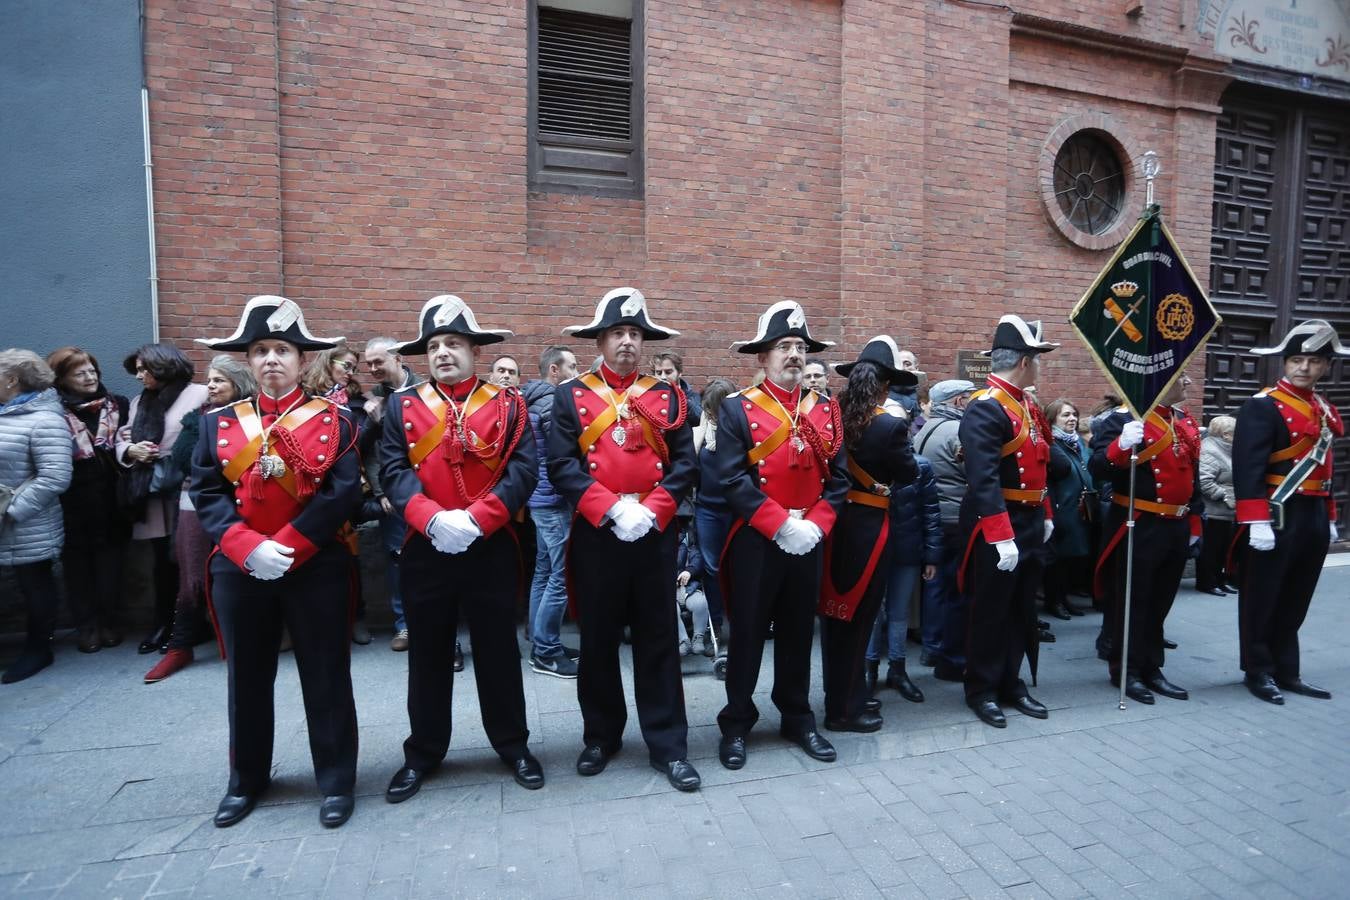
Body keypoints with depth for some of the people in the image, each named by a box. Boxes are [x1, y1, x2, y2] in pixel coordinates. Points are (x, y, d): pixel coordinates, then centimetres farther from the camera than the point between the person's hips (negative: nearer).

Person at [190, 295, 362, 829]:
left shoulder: (333, 419, -2)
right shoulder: (219, 422, 7)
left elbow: (344, 492, -10)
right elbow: (207, 493, -1)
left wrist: (287, 547, -17)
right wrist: (249, 548, -15)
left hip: (315, 568, -3)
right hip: (238, 570, 3)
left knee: (326, 677, 6)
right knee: (247, 679, 17)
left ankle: (337, 781, 22)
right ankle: (246, 780, 36)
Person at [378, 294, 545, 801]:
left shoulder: (508, 404, 2)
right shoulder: (402, 406, 6)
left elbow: (523, 470, -8)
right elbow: (393, 471, -4)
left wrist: (476, 519, -19)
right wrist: (433, 518, -20)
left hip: (492, 550, -1)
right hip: (424, 551, 2)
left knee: (498, 650, 10)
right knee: (428, 655, 13)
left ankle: (513, 745, 28)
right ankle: (423, 753, 31)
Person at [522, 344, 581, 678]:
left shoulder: (538, 399, 16)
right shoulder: (552, 403, -15)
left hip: (543, 498, 11)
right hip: (555, 500, -11)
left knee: (544, 572, 14)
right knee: (562, 576, -5)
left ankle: (542, 644, 23)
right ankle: (545, 651, 2)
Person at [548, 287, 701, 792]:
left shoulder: (667, 395, 7)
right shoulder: (571, 396, 3)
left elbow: (685, 462, 1)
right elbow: (561, 465, -6)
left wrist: (651, 510, -14)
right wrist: (613, 509, -17)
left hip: (655, 533, 1)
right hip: (596, 535, 0)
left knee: (658, 640, 8)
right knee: (598, 640, 11)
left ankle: (668, 746, 19)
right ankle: (601, 736, 30)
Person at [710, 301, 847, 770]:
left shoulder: (825, 410, 8)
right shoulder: (737, 409, -6)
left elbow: (837, 477, 5)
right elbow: (731, 478, -14)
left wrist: (814, 525, -10)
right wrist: (781, 526, -18)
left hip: (809, 540, 4)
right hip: (755, 541, -4)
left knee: (799, 633, 16)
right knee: (747, 634, 7)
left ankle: (798, 719, 32)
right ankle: (736, 725, 23)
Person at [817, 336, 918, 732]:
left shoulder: (833, 416, -2)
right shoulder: (890, 425, -16)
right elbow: (910, 474, -3)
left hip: (835, 520, 6)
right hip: (869, 526, -6)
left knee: (836, 613, 17)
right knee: (857, 617, 6)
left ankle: (843, 693, 34)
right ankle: (843, 709, 18)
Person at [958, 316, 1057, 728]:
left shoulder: (1026, 405, 13)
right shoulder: (985, 408, -19)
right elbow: (983, 480, -26)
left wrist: (1044, 515, 20)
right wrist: (1001, 537, -28)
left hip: (1029, 525, 9)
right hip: (998, 529, -9)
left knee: (1022, 611, 17)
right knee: (991, 612, 3)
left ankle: (1011, 683, 30)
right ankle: (981, 690, 18)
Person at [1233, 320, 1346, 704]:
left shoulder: (1326, 410, 15)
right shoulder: (1263, 406, -11)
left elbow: (1323, 466, 22)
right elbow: (1248, 467, -18)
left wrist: (1329, 517, 20)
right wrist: (1256, 522, -23)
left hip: (1314, 517, 8)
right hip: (1277, 516, -8)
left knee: (1295, 600, 15)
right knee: (1262, 599, 3)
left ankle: (1286, 671, 25)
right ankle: (1259, 672, 14)